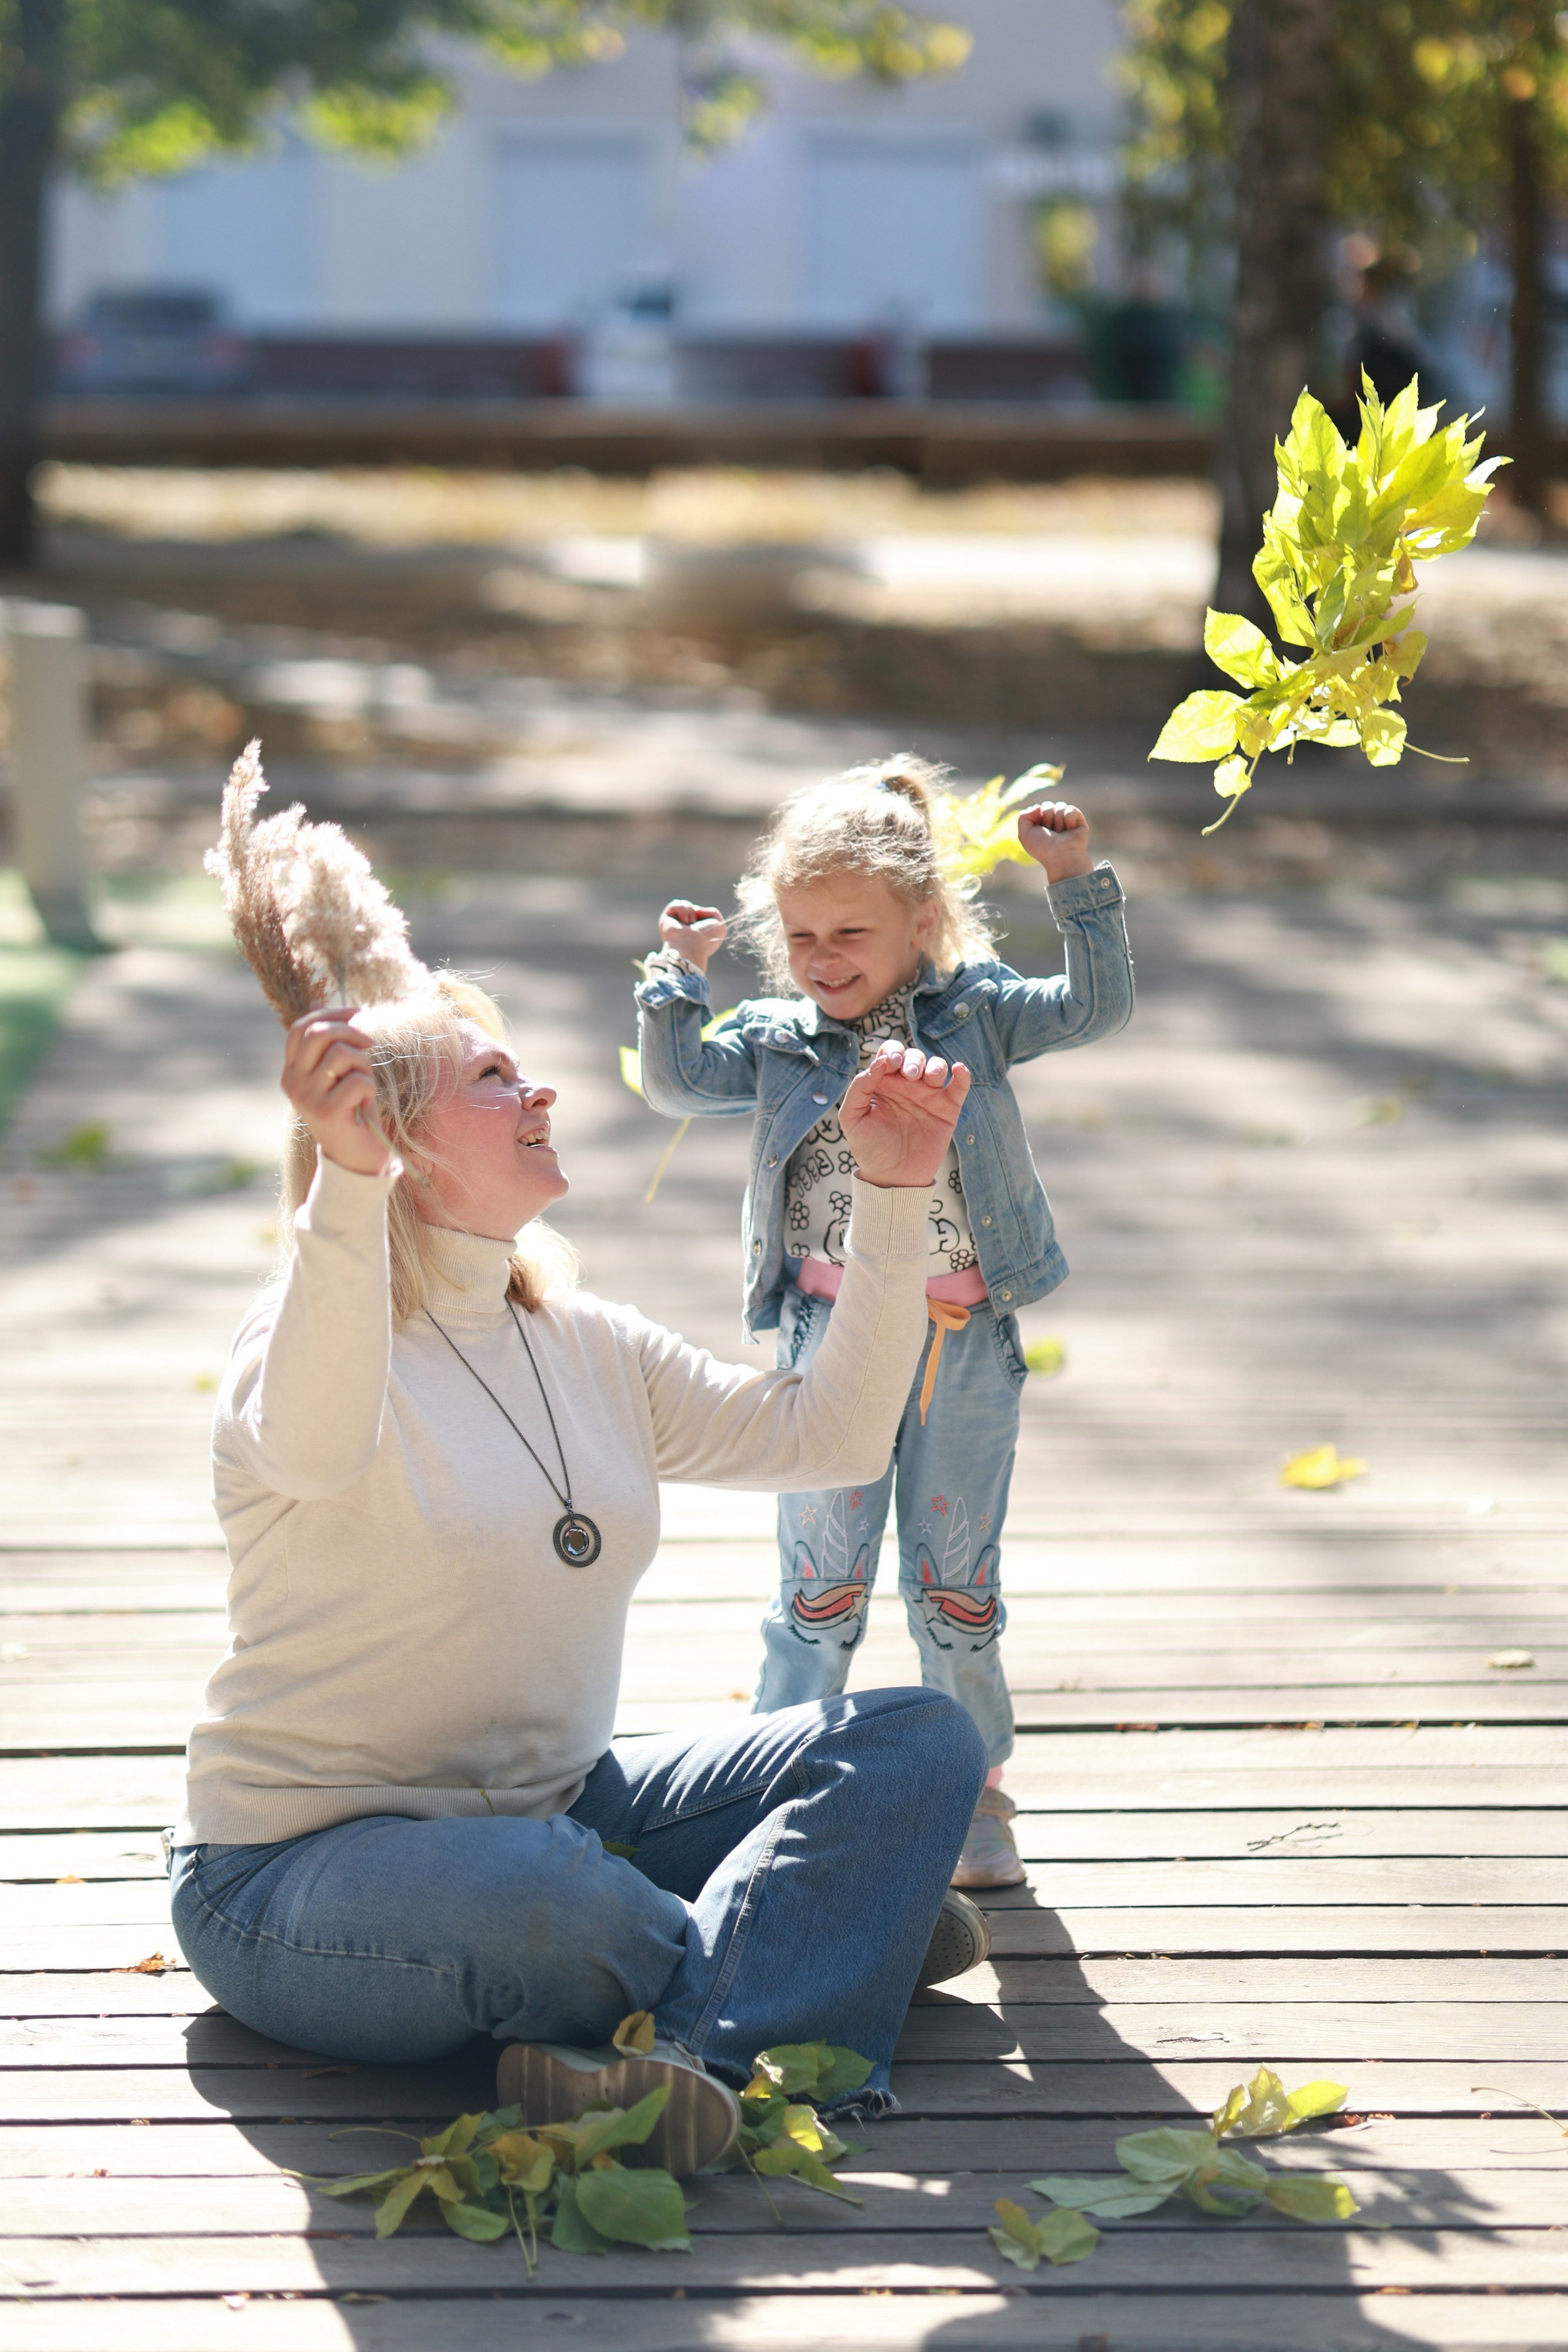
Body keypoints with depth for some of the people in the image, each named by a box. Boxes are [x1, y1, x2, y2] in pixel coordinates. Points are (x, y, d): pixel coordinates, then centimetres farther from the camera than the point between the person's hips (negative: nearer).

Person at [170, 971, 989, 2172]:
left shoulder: (587, 1347, 11)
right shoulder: (327, 1326, -12)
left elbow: (832, 1434, 9)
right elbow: (314, 1450, -38)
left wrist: (894, 1195, -1)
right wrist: (348, 1182, -53)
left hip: (561, 1815, 8)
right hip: (306, 1868, -8)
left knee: (924, 1741, -6)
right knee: (538, 1892, -42)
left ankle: (687, 2043, -26)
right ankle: (805, 1930, -10)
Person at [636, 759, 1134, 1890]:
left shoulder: (976, 1013, 1)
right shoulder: (777, 1041, 3)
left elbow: (1095, 1006, -6)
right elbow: (678, 1082, -4)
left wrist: (1079, 885, -15)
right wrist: (680, 979, -12)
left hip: (966, 1340, 0)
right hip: (833, 1335, 0)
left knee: (957, 1585, 10)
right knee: (821, 1585, 6)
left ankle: (975, 1794, 23)